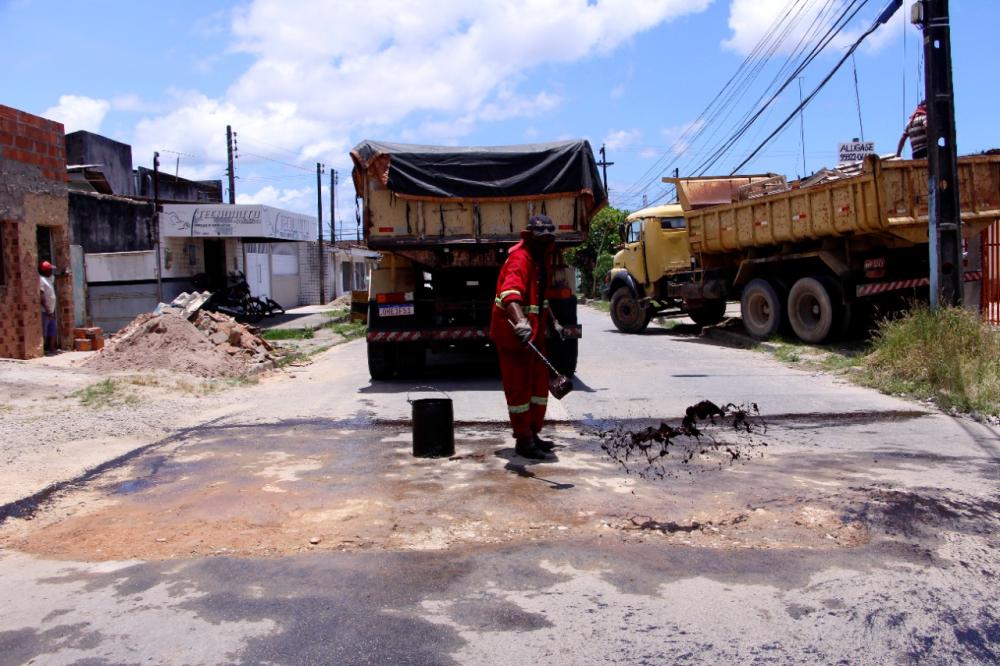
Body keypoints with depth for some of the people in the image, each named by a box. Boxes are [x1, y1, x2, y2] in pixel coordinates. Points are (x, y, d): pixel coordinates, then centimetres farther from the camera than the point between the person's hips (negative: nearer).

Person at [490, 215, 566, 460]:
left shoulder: (540, 260, 13)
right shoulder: (519, 259, -20)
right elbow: (510, 292, -40)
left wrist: (553, 322, 26)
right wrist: (520, 321, -55)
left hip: (534, 332, 10)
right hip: (514, 334, -10)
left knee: (539, 384, 15)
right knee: (519, 387, -1)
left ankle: (533, 434, 28)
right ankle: (523, 440, 8)